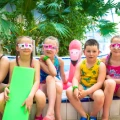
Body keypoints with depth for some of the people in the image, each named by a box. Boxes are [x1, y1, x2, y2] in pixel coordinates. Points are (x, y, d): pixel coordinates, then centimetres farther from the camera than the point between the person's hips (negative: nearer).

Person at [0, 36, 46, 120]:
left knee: (41, 96, -35)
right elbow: (11, 81, -4)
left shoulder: (35, 62, -10)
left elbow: (37, 81, -20)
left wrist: (30, 96, -38)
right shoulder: (13, 63, -7)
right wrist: (7, 88, -29)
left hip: (30, 88, -1)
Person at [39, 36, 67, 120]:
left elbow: (63, 75, 12)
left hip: (56, 86, 2)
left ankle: (50, 112, -26)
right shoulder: (41, 60, -16)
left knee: (58, 86, -34)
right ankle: (51, 112, -42)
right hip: (44, 86, -2)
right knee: (50, 77, -35)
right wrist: (47, 58, -25)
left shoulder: (60, 61, -5)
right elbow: (53, 73, -31)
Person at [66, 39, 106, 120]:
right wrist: (75, 88, -32)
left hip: (94, 88, -3)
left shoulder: (101, 65, -11)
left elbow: (99, 83, -17)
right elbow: (76, 78, -9)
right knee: (69, 91, -25)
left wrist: (87, 92, -29)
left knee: (100, 96, -36)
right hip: (82, 86, 3)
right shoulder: (80, 64, -2)